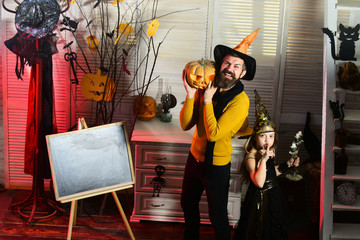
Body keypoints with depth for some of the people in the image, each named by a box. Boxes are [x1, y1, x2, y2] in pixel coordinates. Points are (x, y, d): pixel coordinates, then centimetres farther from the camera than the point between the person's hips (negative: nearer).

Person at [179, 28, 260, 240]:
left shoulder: (240, 100, -22)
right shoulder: (206, 87, -5)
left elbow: (213, 134, -29)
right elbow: (185, 124, -9)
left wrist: (207, 100, -24)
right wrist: (191, 94, -20)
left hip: (216, 165, -6)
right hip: (195, 157, 6)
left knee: (218, 217, 10)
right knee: (188, 204, 26)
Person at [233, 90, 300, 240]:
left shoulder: (270, 153, 0)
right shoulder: (251, 158, -25)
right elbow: (259, 182, -36)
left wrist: (288, 164, 8)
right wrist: (263, 160, -37)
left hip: (273, 195, 8)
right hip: (260, 199, -8)